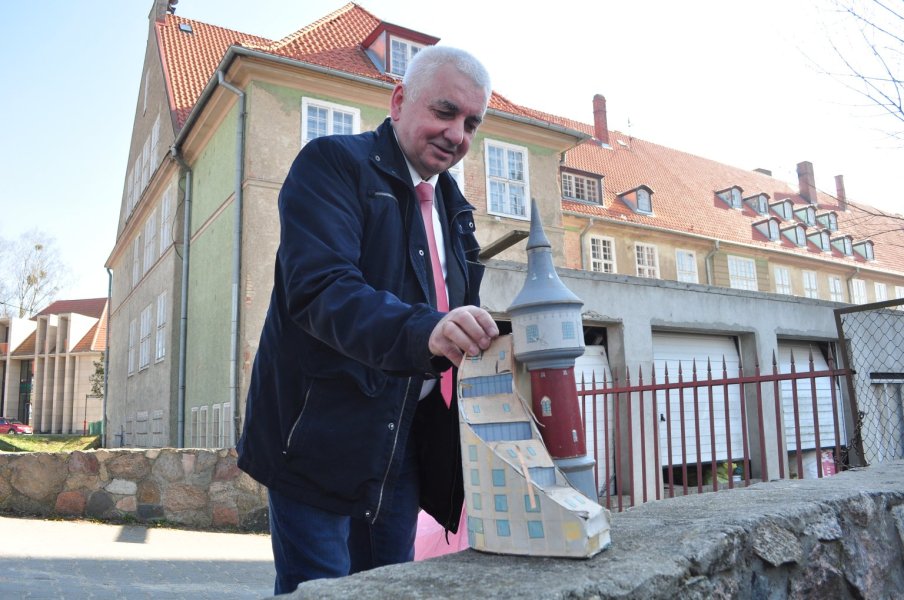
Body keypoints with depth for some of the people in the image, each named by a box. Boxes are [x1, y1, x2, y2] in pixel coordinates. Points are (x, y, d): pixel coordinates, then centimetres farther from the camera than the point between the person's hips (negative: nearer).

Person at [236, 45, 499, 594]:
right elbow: (318, 286, -24)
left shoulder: (452, 207, 13)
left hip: (404, 441, 7)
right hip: (321, 438, -6)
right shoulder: (334, 163, -8)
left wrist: (483, 338, -9)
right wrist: (423, 329, -39)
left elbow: (458, 315, 13)